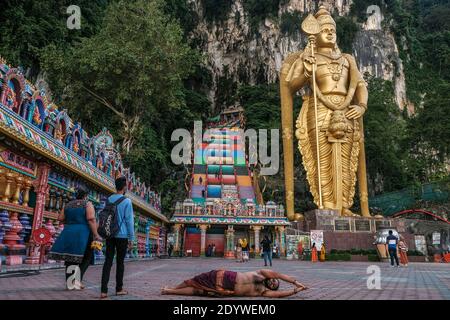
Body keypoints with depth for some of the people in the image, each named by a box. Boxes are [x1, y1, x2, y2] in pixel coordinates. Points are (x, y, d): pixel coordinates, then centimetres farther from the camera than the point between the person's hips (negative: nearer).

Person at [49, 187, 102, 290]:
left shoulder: (68, 204, 11)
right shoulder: (88, 204, -5)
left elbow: (60, 218, 10)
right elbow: (91, 219, -17)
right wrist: (96, 235, -16)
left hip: (68, 233, 5)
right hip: (83, 234, -5)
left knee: (70, 258, 13)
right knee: (85, 258, 8)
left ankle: (69, 283, 14)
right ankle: (78, 279, -9)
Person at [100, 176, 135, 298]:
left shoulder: (108, 200, 7)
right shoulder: (127, 201, -10)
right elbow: (129, 220, -10)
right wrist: (131, 237, -3)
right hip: (122, 235, -4)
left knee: (108, 261, 2)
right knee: (120, 262, 7)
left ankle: (104, 291, -3)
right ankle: (119, 289, 17)